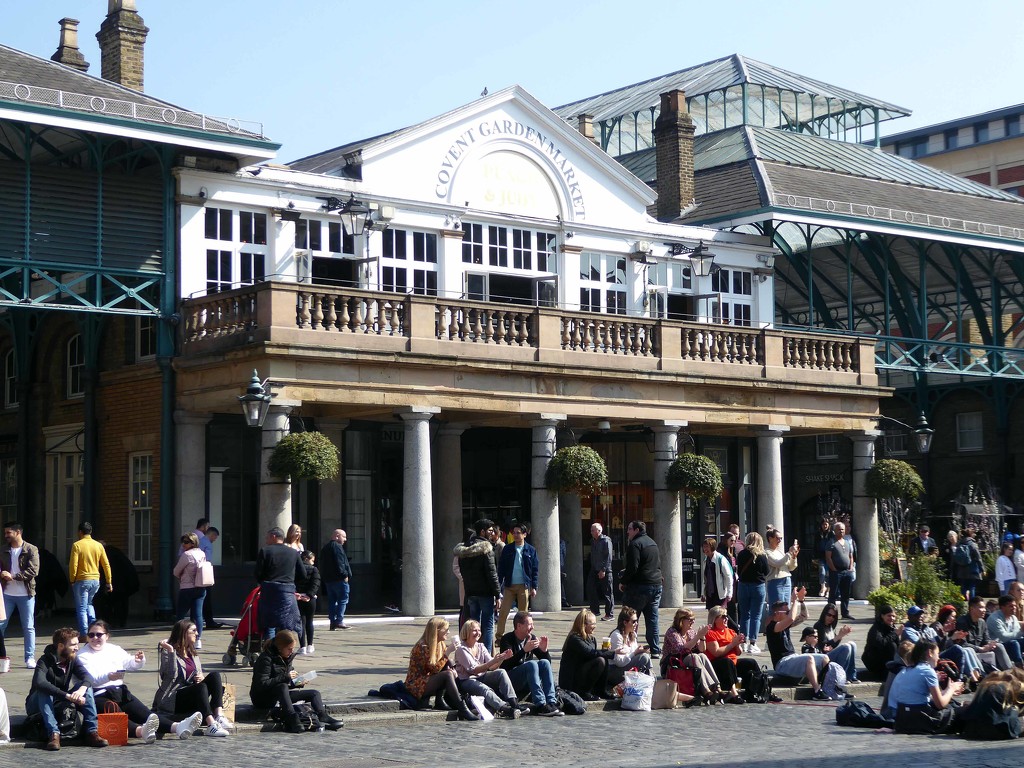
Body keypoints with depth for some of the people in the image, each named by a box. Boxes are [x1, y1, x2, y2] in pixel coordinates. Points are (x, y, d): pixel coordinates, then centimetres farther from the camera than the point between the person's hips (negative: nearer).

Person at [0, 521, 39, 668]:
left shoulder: (31, 550, -5)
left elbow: (33, 571, -14)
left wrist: (13, 576, -20)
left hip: (26, 595, -3)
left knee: (28, 627, 3)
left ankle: (30, 658, 10)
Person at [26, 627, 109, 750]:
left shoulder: (73, 659, -2)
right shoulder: (45, 661, -21)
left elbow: (87, 676, -18)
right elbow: (39, 682, -41)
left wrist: (81, 689, -41)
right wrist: (67, 696, -47)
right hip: (38, 706, -5)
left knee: (86, 686, -16)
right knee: (44, 691, -35)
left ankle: (92, 732, -27)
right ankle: (54, 734, -45)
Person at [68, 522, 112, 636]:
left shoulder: (77, 545, -8)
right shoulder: (98, 545, 5)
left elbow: (73, 565, -14)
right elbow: (106, 564, 5)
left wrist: (72, 580, -3)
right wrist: (109, 582, 9)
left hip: (82, 580, -5)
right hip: (95, 580, 5)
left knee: (81, 608, 2)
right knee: (89, 604, 24)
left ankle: (84, 634, -1)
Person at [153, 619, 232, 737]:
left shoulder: (193, 654, 21)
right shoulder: (167, 652, -1)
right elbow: (172, 674, -15)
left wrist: (201, 678, -3)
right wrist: (171, 652, -23)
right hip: (174, 700, -6)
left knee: (215, 675, -17)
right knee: (201, 687, -33)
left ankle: (219, 716, -35)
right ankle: (211, 726, -48)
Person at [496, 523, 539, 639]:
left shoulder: (531, 550, 3)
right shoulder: (507, 549, 5)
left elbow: (535, 570, 4)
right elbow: (501, 567, 5)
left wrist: (534, 587, -2)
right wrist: (499, 583, -4)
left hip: (524, 586, 0)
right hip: (509, 586, 0)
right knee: (503, 612, -6)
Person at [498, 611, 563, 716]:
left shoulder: (532, 638, 9)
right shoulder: (507, 639, -7)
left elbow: (548, 661, 9)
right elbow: (506, 664, -22)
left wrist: (544, 650, -12)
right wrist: (524, 650, -31)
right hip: (511, 680, -5)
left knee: (544, 662, -20)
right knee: (531, 664, -29)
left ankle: (551, 702, -31)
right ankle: (540, 705, -39)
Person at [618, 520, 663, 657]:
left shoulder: (635, 544, -10)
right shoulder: (653, 543, 18)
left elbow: (632, 567, -18)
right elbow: (659, 564, 22)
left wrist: (623, 582, -7)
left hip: (640, 586, -8)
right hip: (656, 585, 8)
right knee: (652, 619, 9)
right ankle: (655, 650, 6)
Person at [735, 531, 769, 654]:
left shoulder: (741, 555, -5)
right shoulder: (761, 556, -11)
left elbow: (738, 571, 4)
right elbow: (767, 572, -2)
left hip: (743, 585, 3)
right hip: (758, 586, -3)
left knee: (744, 615, 13)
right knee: (756, 616, 3)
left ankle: (744, 643, 16)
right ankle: (752, 644, -1)